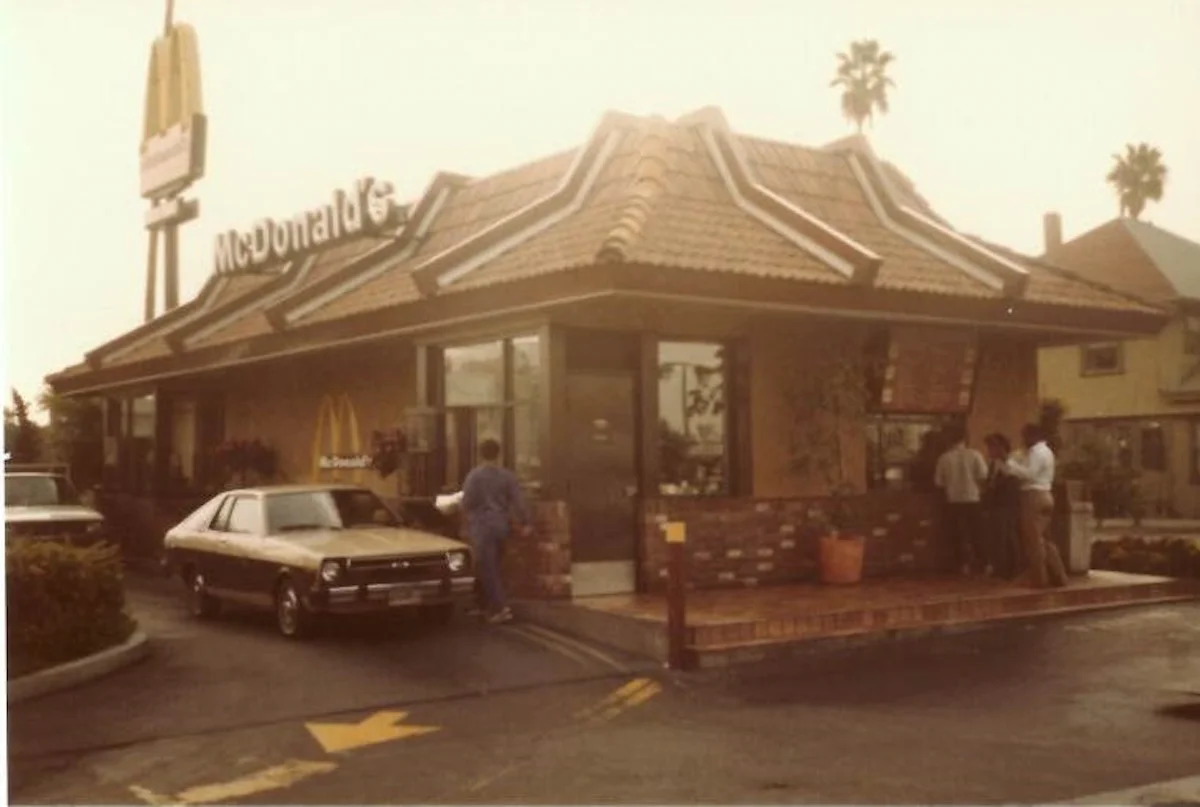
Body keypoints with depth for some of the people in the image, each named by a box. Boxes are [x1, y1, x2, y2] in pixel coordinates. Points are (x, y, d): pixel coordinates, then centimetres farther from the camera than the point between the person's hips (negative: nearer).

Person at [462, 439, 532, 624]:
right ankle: (489, 606, 24)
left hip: (482, 526, -5)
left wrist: (468, 513, 11)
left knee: (487, 569, -3)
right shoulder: (508, 476, 3)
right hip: (501, 525, 5)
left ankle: (501, 608, -12)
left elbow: (467, 502, -10)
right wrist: (524, 523, 3)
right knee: (493, 568, 17)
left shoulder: (475, 475, -10)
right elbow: (518, 502, -2)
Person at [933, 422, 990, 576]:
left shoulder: (944, 458, -6)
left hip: (953, 501, 0)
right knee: (976, 533, 12)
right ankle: (984, 564, 14)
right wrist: (973, 483, 11)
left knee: (957, 534, 9)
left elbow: (939, 482, -3)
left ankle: (964, 564, 8)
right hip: (972, 499, 0)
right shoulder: (974, 454, -7)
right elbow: (983, 477, -9)